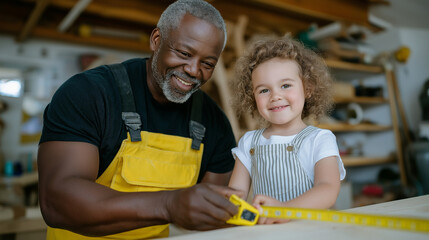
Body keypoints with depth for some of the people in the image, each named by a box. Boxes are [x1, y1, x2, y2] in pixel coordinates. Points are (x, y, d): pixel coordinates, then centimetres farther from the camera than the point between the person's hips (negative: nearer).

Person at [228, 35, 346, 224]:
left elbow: (329, 190, -13)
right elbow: (235, 192, 5)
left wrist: (286, 209, -30)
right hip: (259, 231, 2)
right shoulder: (249, 142, 10)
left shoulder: (320, 140, 0)